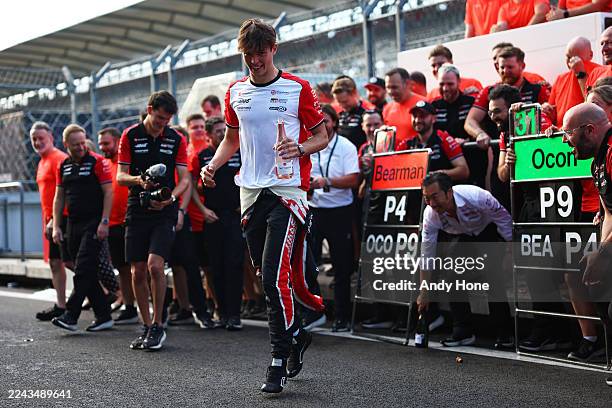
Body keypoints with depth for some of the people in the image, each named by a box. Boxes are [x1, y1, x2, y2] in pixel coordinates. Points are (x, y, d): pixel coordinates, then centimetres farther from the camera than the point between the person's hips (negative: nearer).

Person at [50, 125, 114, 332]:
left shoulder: (97, 161, -5)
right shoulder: (63, 166, 13)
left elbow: (108, 193, -8)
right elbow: (59, 198, 17)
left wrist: (104, 222, -15)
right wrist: (56, 226, 9)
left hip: (93, 224, -7)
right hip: (73, 225, 7)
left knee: (83, 271, -11)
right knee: (87, 274, 7)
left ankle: (71, 316, -11)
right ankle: (104, 316, 14)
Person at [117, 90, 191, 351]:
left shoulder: (176, 139, 4)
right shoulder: (130, 136, 3)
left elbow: (184, 178, 2)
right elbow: (120, 176, 2)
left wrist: (170, 198, -17)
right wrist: (138, 180, -20)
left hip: (165, 213, -1)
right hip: (137, 212, 2)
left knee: (155, 265, -16)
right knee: (137, 272, 3)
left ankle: (158, 326, -4)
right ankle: (147, 327, 17)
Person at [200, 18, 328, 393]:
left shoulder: (298, 88, -3)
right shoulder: (235, 92, 12)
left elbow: (322, 137, 2)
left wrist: (299, 149, -18)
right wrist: (213, 166, 5)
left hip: (287, 190, -5)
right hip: (251, 191, 6)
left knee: (275, 277, -14)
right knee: (269, 278, 11)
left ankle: (280, 361, -7)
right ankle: (296, 334, 33)